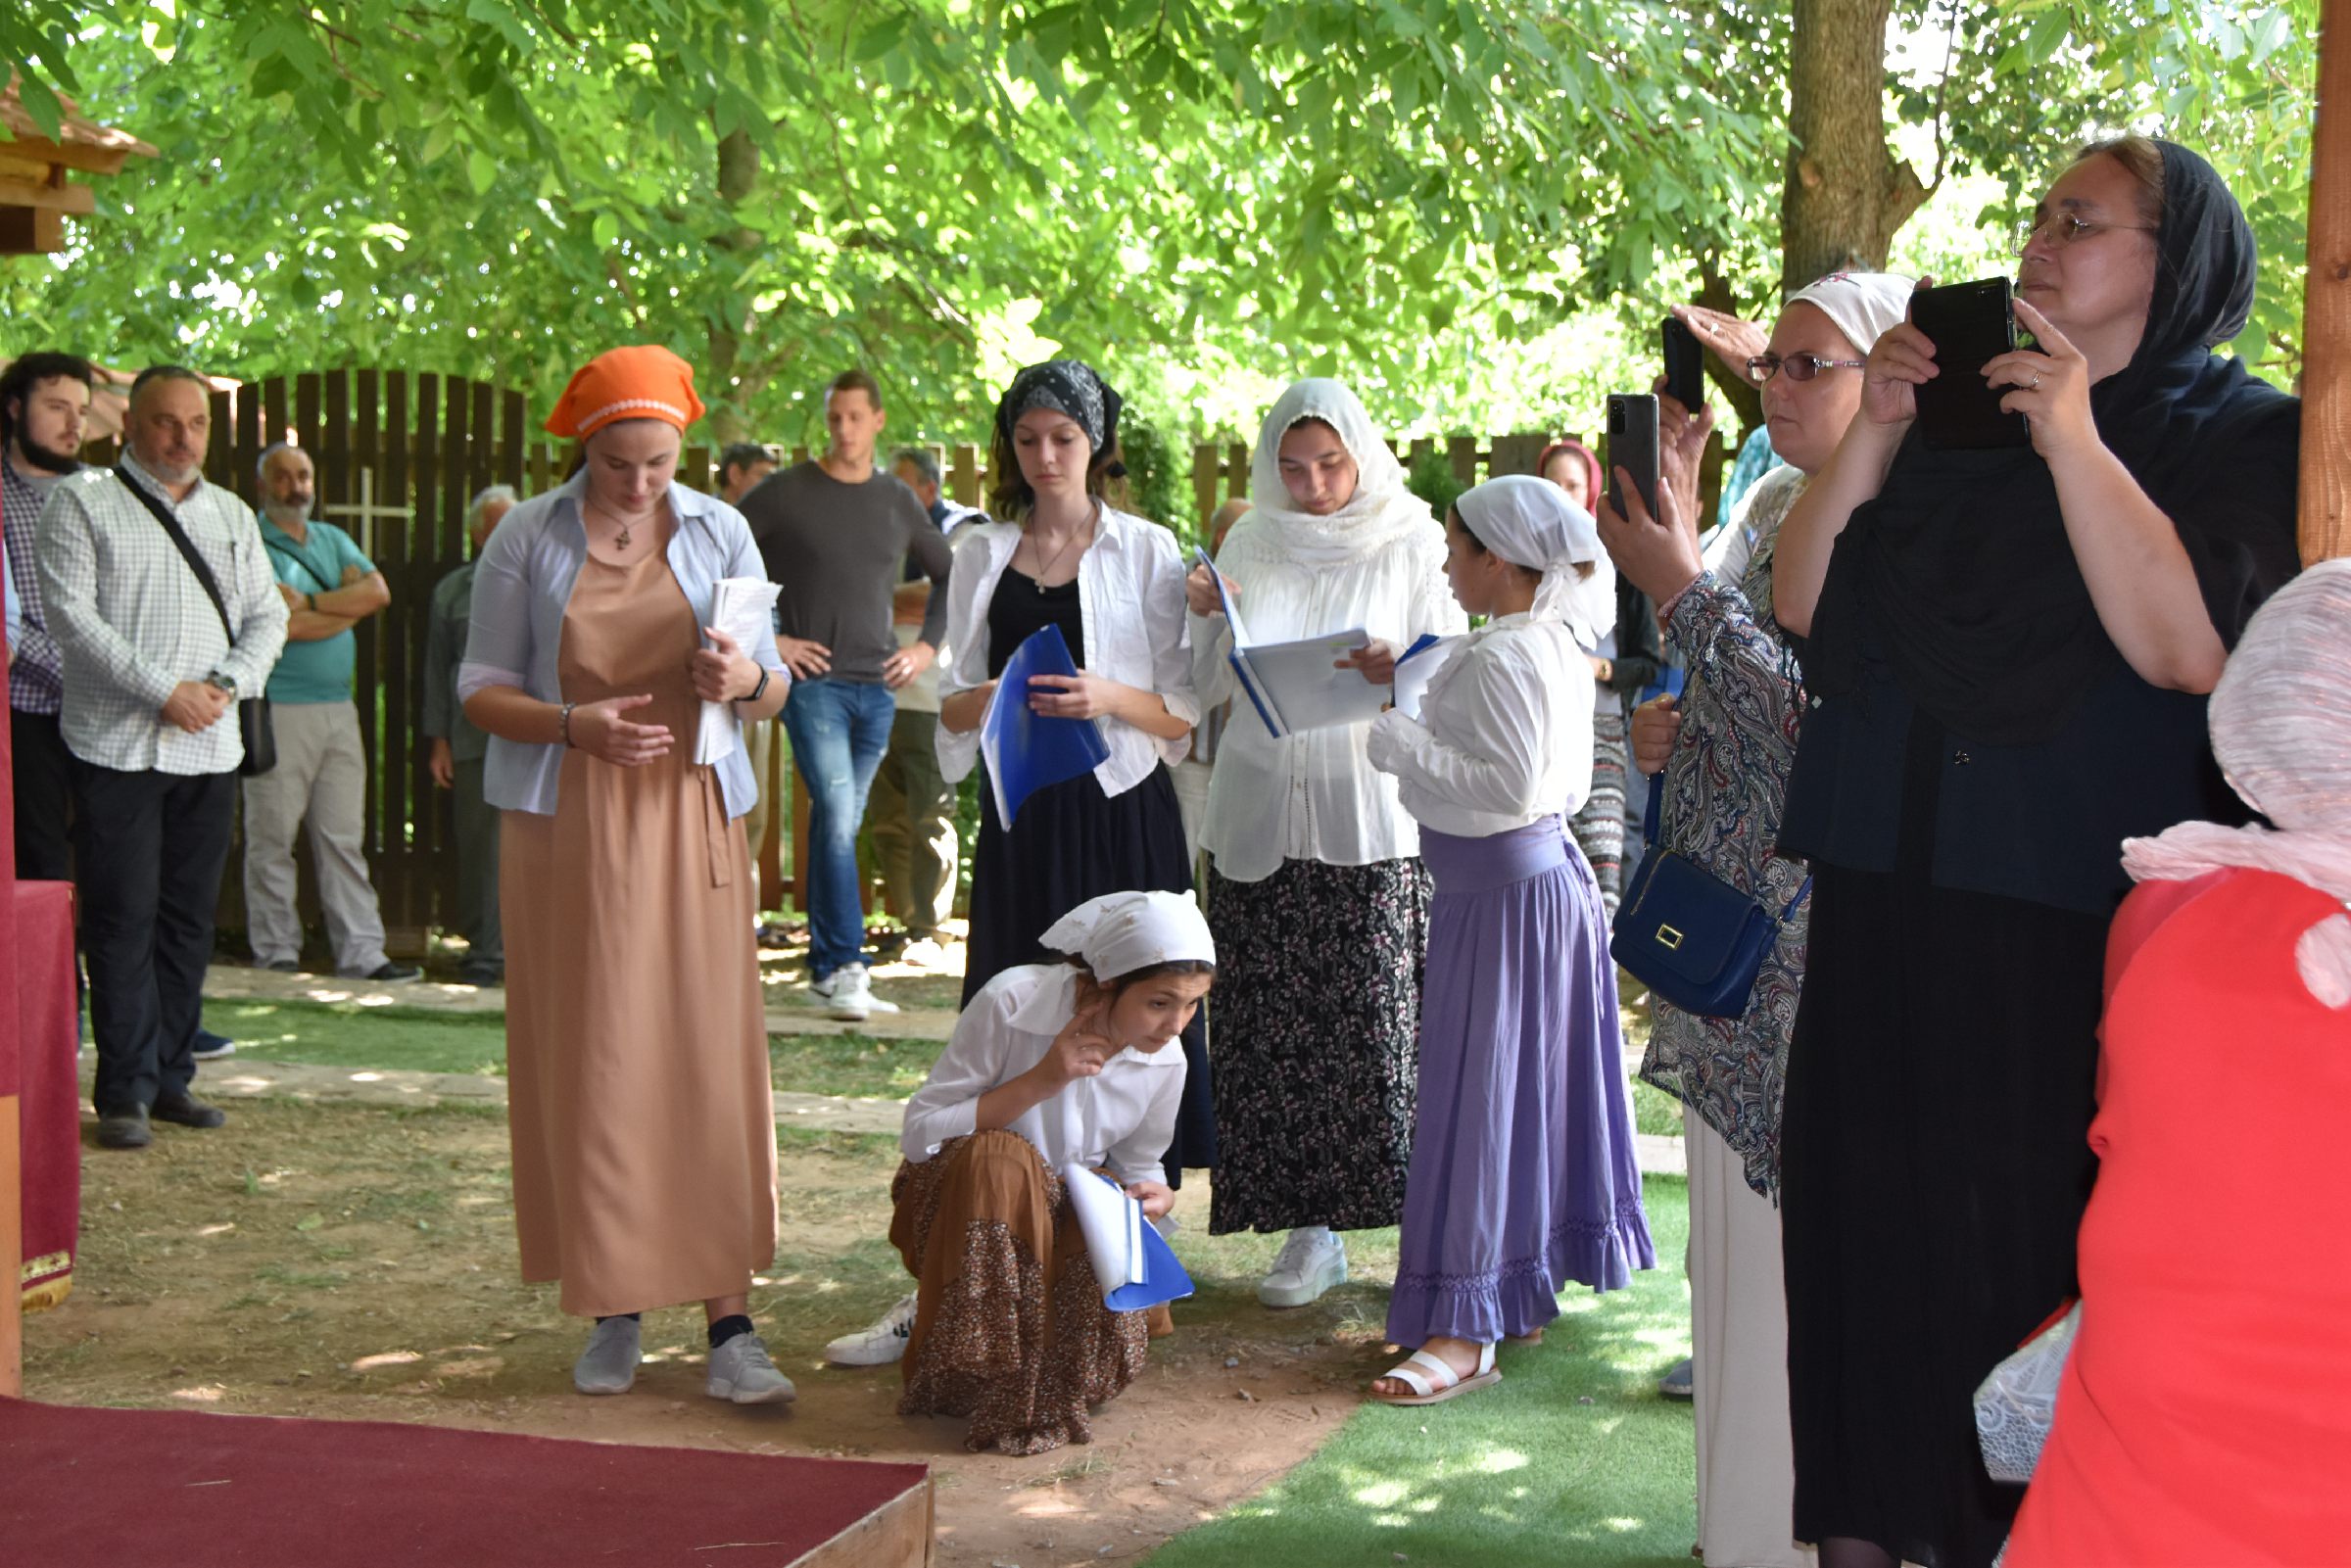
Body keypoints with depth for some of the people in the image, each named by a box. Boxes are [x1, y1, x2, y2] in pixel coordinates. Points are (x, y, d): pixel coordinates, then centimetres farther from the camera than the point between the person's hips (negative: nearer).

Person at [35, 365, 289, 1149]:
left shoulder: (233, 516, 16)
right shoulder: (82, 502, 1)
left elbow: (267, 615, 14)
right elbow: (70, 611, -8)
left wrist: (225, 685, -6)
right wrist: (162, 690, -15)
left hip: (210, 749, 5)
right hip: (116, 745, -5)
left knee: (189, 918, 7)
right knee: (123, 920, -5)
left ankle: (170, 1076, 15)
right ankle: (125, 1091, 0)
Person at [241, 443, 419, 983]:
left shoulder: (333, 540, 18)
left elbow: (378, 591, 2)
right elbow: (277, 624, -15)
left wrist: (310, 603, -9)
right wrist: (348, 608, -3)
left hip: (338, 707, 6)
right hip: (277, 709, -6)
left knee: (344, 840, 5)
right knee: (272, 841, -1)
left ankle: (362, 954, 4)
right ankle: (276, 956, 7)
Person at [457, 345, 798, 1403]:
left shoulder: (717, 532, 7)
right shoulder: (527, 539, 3)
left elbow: (776, 691, 10)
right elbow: (482, 690, 3)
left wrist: (746, 679, -14)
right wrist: (575, 726, -16)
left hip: (690, 820, 1)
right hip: (565, 827, 0)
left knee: (711, 1059, -5)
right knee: (586, 1067, 1)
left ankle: (729, 1324, -3)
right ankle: (612, 1309, 14)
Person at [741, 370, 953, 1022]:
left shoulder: (898, 503, 12)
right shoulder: (785, 494, -2)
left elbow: (951, 576, 25)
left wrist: (928, 645, 12)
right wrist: (766, 638, -6)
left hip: (876, 687, 4)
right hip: (813, 681, -4)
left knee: (840, 826, 10)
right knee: (837, 819, -15)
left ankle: (824, 966, 17)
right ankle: (845, 968, -14)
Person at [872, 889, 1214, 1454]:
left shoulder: (1165, 1063, -9)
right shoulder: (1010, 1003, -25)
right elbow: (918, 1133, -22)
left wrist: (1156, 1195, -17)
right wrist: (1039, 1083, -30)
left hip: (1065, 1216, 4)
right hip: (957, 1198, -3)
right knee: (999, 1158, -40)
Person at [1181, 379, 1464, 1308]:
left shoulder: (1411, 544, 2)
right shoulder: (1251, 546, 10)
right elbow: (1211, 690, 11)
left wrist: (1399, 674, -21)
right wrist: (1209, 620, -8)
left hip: (1374, 824, -3)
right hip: (1263, 821, 3)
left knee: (1382, 1030, -7)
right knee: (1277, 1031, 1)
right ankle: (1310, 1229, 10)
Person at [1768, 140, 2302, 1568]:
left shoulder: (2246, 442, -1)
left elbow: (2189, 645, -17)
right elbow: (1802, 605, 8)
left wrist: (2076, 442, -18)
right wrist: (1875, 432, -2)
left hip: (2071, 931, -5)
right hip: (1886, 903, 5)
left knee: (2031, 1238, -2)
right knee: (1870, 1220, 10)